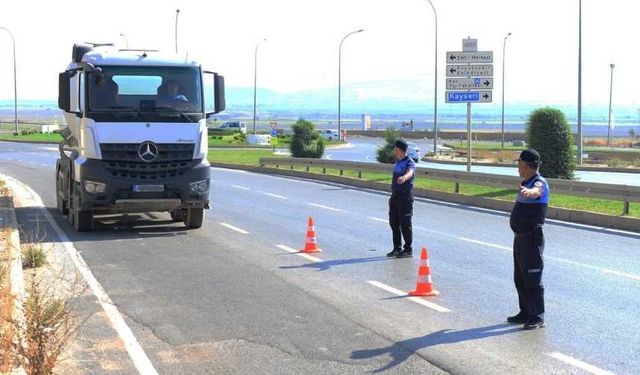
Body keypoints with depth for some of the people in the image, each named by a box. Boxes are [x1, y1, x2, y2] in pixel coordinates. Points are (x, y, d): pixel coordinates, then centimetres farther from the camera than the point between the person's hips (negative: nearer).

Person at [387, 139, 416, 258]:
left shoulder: (409, 163, -13)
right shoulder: (398, 162, 15)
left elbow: (410, 173, -35)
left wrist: (404, 177, -58)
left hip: (405, 196, -9)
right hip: (395, 195, 9)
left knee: (405, 223, -5)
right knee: (394, 222, 11)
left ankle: (408, 250, 3)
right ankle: (397, 248, 20)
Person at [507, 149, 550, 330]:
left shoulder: (539, 183, -16)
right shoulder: (526, 183, 14)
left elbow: (536, 191, -43)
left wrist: (528, 192, -64)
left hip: (532, 239, -10)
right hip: (520, 238, 10)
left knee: (532, 279, -7)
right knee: (520, 279, 15)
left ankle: (537, 317, -1)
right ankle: (525, 313, 25)